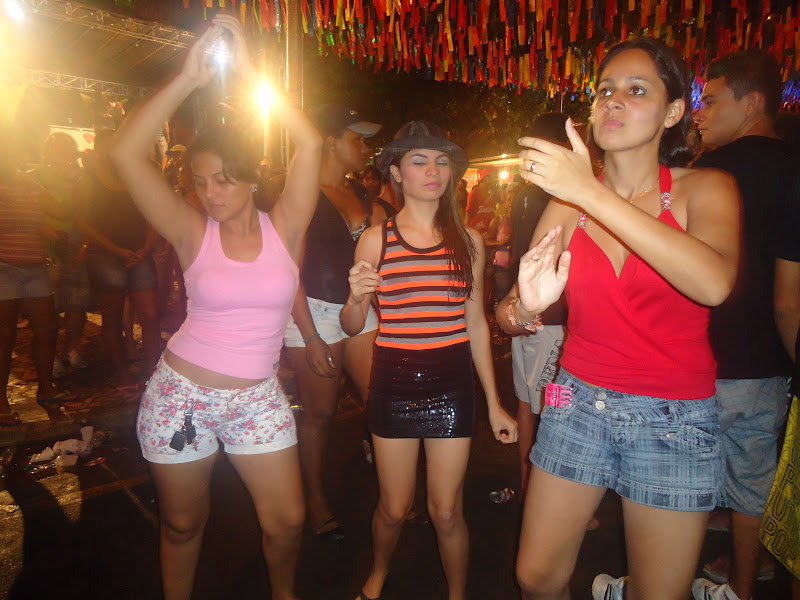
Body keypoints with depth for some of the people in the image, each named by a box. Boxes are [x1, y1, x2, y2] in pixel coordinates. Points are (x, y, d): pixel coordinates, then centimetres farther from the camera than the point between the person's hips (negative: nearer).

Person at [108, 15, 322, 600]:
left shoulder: (284, 228, -5)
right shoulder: (194, 233, -6)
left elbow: (311, 144, -17)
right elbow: (127, 154, -16)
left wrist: (249, 70, -16)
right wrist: (190, 77, -19)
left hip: (258, 397, 1)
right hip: (182, 392, 0)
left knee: (287, 520, 6)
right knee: (182, 524, 16)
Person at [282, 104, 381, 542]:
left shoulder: (360, 193, 13)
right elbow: (290, 272, -13)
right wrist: (311, 338, -16)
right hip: (315, 313, -5)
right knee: (319, 414, 6)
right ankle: (317, 502, 25)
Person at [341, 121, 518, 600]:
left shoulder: (468, 241, 2)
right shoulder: (376, 239, -2)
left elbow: (476, 324, 7)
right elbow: (352, 327, 2)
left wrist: (494, 403, 7)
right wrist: (357, 298, -22)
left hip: (452, 384, 1)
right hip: (393, 383, 0)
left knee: (447, 512, 8)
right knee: (394, 508, 13)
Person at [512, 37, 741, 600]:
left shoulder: (704, 189, -4)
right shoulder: (568, 200, 2)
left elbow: (714, 283, -27)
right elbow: (516, 315, -2)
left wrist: (593, 194, -29)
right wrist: (527, 307, -26)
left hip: (673, 420, -1)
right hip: (579, 403, 2)